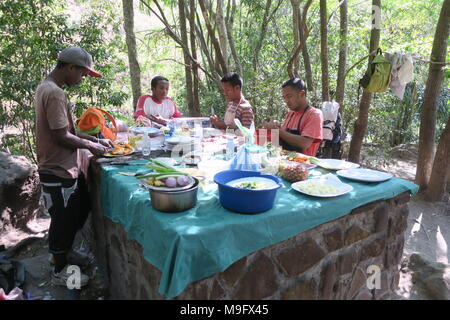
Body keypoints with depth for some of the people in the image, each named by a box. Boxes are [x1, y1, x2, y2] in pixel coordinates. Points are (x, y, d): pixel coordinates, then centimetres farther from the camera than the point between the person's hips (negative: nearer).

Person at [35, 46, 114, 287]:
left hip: (66, 167, 10)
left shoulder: (47, 87, 11)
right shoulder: (55, 93, -21)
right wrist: (90, 145, -10)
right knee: (63, 219, 5)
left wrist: (93, 139, 10)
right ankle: (60, 272, 24)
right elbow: (61, 136, -24)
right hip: (59, 171, -10)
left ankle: (63, 251, 42)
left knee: (81, 208, 23)